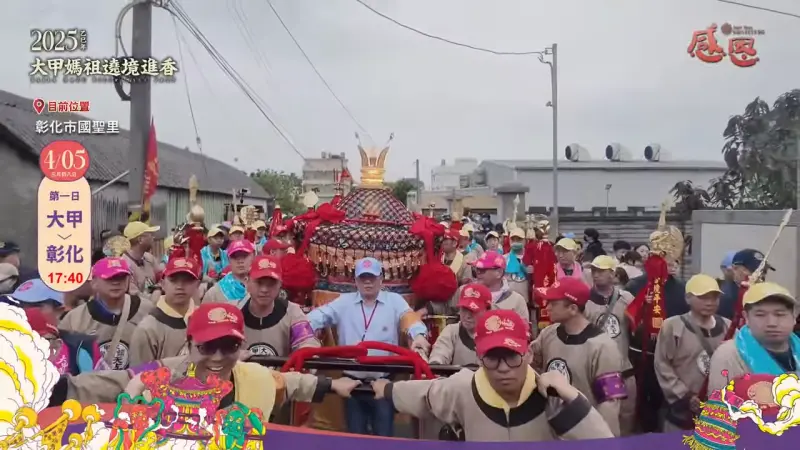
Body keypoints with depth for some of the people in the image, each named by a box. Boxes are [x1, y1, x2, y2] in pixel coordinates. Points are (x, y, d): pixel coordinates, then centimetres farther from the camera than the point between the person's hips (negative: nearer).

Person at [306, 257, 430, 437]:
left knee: (384, 435, 6)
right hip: (352, 381, 2)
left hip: (384, 382, -1)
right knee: (355, 434, 14)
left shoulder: (395, 300, 1)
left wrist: (418, 335, -37)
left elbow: (409, 318, -15)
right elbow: (319, 316, -6)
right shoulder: (344, 302, 5)